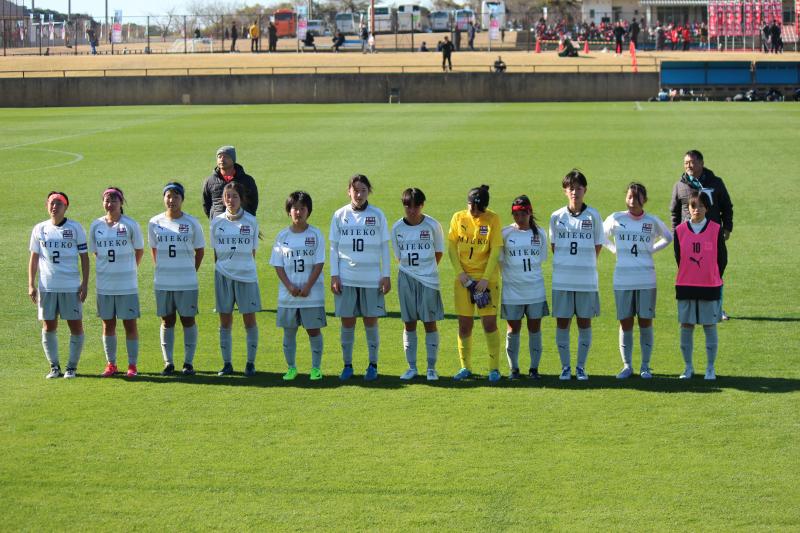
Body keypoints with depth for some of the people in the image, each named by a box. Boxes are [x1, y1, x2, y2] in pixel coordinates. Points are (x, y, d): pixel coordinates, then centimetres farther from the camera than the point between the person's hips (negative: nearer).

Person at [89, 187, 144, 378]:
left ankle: (132, 365, 8)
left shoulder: (130, 225, -5)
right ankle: (111, 364, 19)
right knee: (108, 324, 9)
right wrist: (107, 268, 10)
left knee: (130, 323, 0)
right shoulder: (96, 225, 4)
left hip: (127, 284, -3)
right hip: (104, 283, 3)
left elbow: (139, 250, 4)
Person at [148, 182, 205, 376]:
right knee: (167, 321, 7)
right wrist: (161, 268, 10)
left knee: (188, 320, 2)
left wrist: (191, 271, 6)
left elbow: (200, 250, 6)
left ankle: (189, 362, 9)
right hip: (162, 282, 2)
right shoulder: (155, 223, 2)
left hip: (187, 282, -2)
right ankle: (168, 362, 13)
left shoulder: (191, 223, -3)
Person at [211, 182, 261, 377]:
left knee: (250, 320, 0)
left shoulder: (251, 221, -2)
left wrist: (245, 266, 5)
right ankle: (227, 363, 13)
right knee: (225, 321, 5)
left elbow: (253, 250, 6)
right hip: (223, 275, 1)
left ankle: (251, 363, 11)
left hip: (246, 275, -1)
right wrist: (220, 268, 6)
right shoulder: (217, 222, 2)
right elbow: (216, 251, 9)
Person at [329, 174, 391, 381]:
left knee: (371, 322, 3)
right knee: (347, 322, 4)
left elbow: (384, 247, 4)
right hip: (346, 277, 1)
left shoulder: (377, 215, 2)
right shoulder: (340, 215, 4)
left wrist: (386, 276, 0)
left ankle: (373, 365, 14)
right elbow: (333, 247, 7)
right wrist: (334, 275, 0)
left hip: (372, 278, -1)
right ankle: (347, 365, 13)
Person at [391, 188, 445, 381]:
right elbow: (398, 255, 11)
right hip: (406, 278, 2)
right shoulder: (397, 227, 0)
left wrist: (428, 270, 6)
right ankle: (411, 367, 12)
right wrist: (409, 270, 6)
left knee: (430, 322, -1)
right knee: (409, 323, 5)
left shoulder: (432, 225, -6)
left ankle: (431, 368, 5)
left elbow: (439, 251, 6)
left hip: (428, 278, -2)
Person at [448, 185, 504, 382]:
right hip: (464, 278, 3)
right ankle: (465, 367, 16)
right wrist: (460, 272, -5)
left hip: (487, 279, -3)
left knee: (489, 322, -5)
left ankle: (494, 368, 4)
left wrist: (486, 279, -13)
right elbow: (451, 246, 5)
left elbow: (495, 250, -8)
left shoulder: (493, 219, -6)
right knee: (464, 324, 4)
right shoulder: (458, 218, 3)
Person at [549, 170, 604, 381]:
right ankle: (565, 367, 12)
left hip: (586, 279, -1)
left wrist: (586, 264, 6)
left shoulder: (593, 215, 0)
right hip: (562, 279, 1)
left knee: (584, 322, 4)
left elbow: (598, 245, 7)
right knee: (562, 322, 3)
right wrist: (565, 263, 7)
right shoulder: (557, 217, 2)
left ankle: (581, 367, 14)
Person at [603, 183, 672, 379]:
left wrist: (651, 250, 7)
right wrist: (616, 250, 7)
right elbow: (602, 236, 21)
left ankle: (645, 366, 10)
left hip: (646, 280, 0)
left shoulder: (652, 222, 3)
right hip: (622, 279, 0)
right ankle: (627, 365, 11)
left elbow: (668, 238, 20)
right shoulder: (616, 219, 3)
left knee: (645, 322, 1)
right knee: (625, 323, 2)